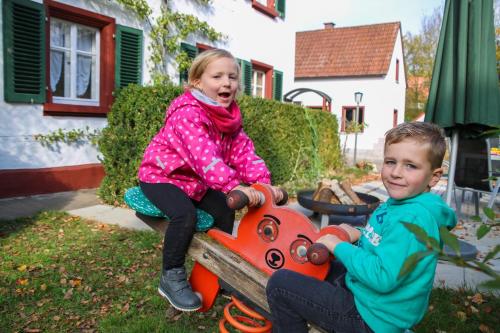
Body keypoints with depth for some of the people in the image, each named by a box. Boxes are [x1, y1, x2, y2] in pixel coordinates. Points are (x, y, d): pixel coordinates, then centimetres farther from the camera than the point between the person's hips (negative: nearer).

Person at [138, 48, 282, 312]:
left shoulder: (230, 116, -2)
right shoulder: (187, 113, -28)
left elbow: (244, 152, -10)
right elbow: (204, 155, -42)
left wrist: (263, 182, -25)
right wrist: (234, 186, -53)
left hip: (195, 180, 8)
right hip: (161, 174, -8)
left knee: (225, 211, 0)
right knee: (185, 214, -29)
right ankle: (171, 277, -8)